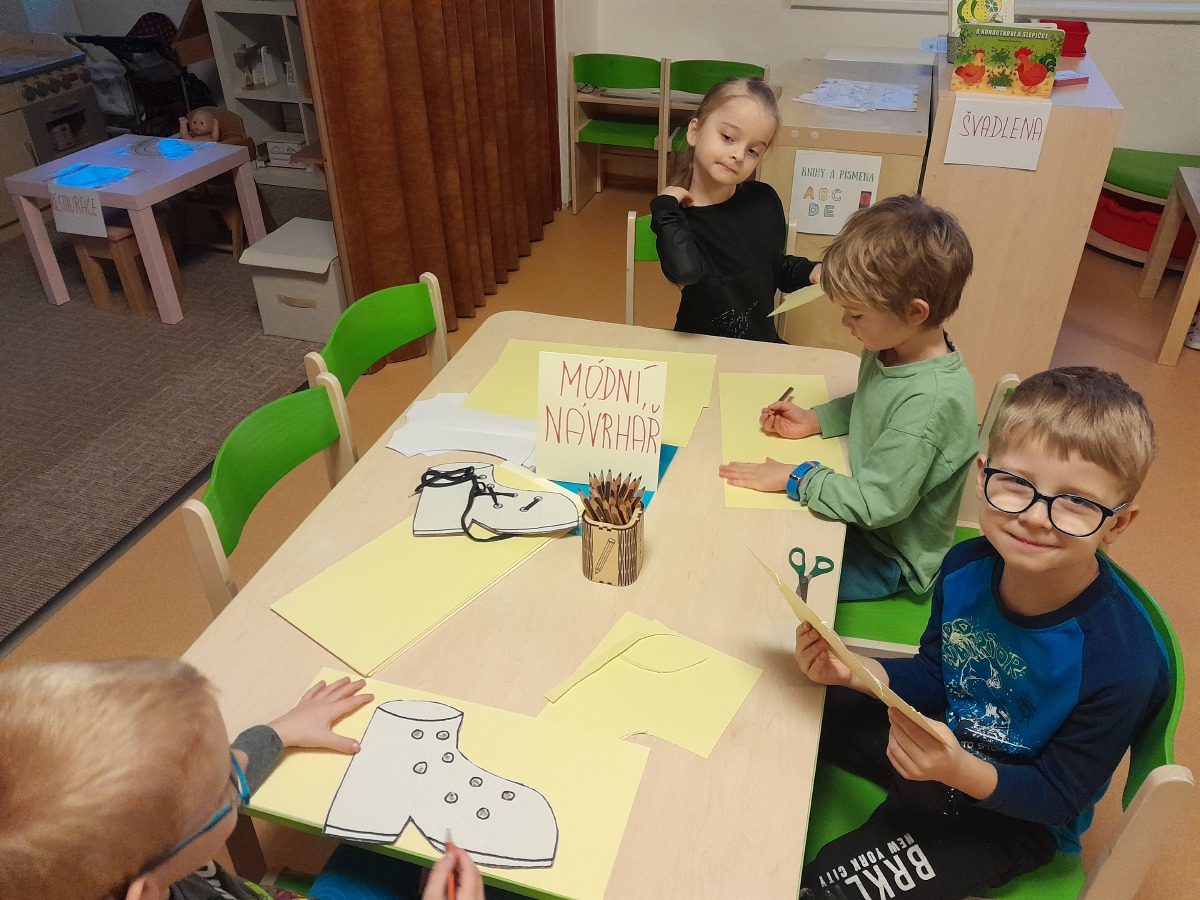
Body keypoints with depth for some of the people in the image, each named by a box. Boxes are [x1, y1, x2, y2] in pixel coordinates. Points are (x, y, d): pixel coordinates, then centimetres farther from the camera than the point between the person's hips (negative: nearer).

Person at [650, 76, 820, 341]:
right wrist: (665, 205, -23)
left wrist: (809, 272, -1)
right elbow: (685, 272, -35)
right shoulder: (676, 215, -12)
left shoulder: (765, 201, 0)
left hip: (762, 344, 3)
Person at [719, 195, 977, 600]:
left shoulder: (932, 400, -33)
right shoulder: (889, 349, -7)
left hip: (891, 558, -8)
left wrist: (795, 477, -22)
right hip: (860, 508, 8)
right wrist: (816, 419, -1)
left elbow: (876, 503, -29)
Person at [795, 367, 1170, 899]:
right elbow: (934, 677, -1)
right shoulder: (965, 567, -17)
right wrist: (857, 672, -21)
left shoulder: (1121, 661, -32)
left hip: (1012, 818, -5)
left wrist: (961, 771, -38)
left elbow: (1061, 795, -19)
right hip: (940, 741, 5)